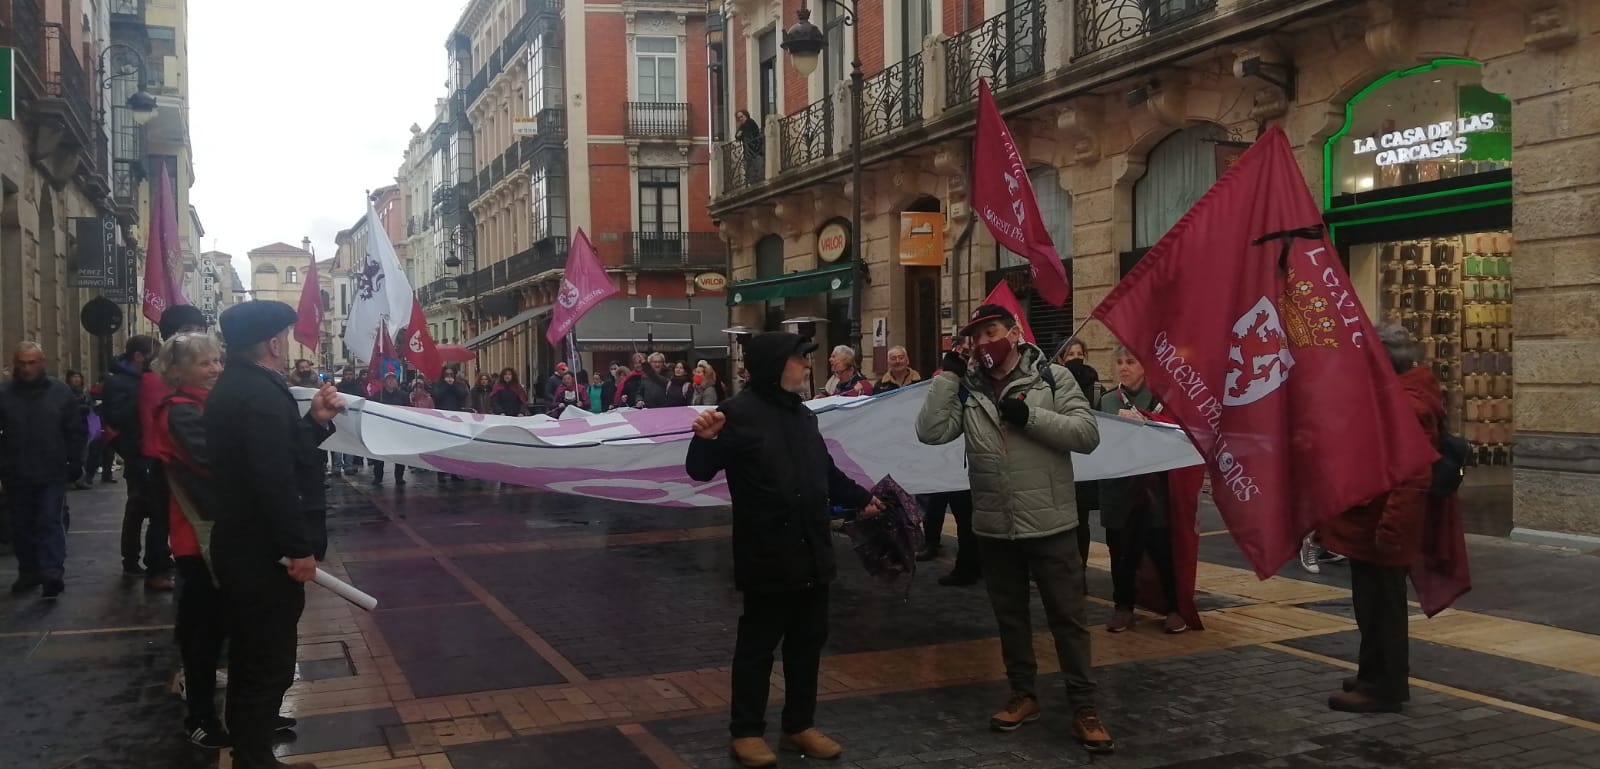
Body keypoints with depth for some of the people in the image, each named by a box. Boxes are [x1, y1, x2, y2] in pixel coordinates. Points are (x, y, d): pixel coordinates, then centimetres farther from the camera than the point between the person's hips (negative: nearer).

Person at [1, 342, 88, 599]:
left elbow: (77, 430, 4)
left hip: (52, 474, -2)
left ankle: (53, 572, -9)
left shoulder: (60, 391, 0)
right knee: (22, 527, 10)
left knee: (50, 522, -5)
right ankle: (29, 572, 22)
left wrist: (74, 463, 0)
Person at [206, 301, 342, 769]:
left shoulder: (234, 386, 11)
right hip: (264, 554, -11)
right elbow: (274, 479, -29)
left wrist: (316, 420, 4)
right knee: (269, 664, 1)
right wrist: (299, 549, -23)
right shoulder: (262, 393, -22)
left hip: (241, 547, 11)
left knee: (250, 656, 24)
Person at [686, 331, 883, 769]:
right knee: (758, 643, 4)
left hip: (812, 553, 8)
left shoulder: (802, 414, 14)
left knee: (808, 641, 14)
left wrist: (860, 498, 30)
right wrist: (706, 440, -35)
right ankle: (746, 732, 16)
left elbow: (826, 471, 27)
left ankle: (799, 726, 28)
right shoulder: (740, 413, -13)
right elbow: (700, 471, -16)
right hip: (767, 556, -8)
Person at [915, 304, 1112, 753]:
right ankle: (1023, 695, 32)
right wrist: (949, 374, -10)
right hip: (994, 527, 3)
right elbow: (930, 432, -8)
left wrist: (1029, 416, -19)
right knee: (1009, 614, 16)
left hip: (1049, 524, -3)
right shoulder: (966, 389, 4)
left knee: (1067, 616, 4)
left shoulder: (1051, 377, -4)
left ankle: (1083, 707, 15)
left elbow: (1088, 435, -11)